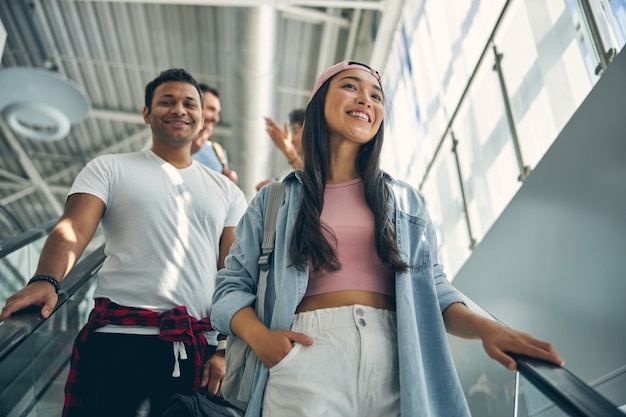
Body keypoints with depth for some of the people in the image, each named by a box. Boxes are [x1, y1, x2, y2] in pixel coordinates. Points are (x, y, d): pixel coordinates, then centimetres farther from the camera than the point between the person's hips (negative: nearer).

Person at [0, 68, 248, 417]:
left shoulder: (227, 191, 14)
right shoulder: (109, 169, 9)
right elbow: (72, 230, -6)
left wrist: (227, 350, 0)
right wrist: (46, 281, -27)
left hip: (199, 348, 3)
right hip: (118, 338, -2)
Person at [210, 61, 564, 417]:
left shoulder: (407, 202, 14)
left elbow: (434, 290, 10)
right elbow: (233, 287, 7)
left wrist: (486, 328, -9)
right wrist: (259, 336, -13)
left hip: (393, 364, 2)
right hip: (306, 358, -2)